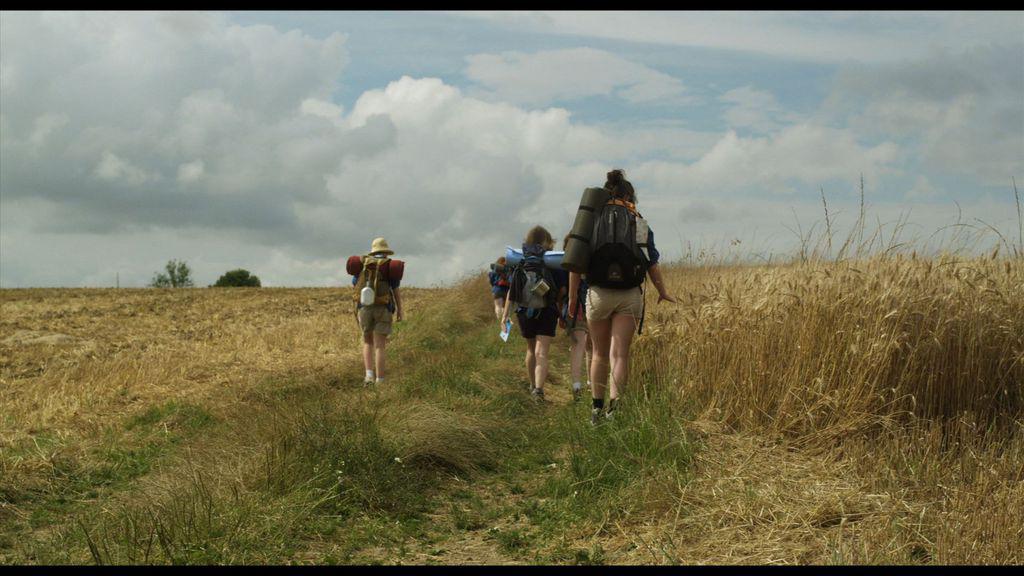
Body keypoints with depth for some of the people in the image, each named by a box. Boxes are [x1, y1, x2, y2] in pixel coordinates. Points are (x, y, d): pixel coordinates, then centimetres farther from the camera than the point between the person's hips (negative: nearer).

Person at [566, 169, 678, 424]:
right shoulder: (639, 223, 5)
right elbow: (652, 263, 9)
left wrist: (572, 296, 6)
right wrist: (663, 292, 22)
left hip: (598, 293, 1)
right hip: (629, 295, -1)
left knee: (599, 353, 15)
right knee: (620, 354, -2)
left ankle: (596, 406, 17)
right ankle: (614, 403, -19)